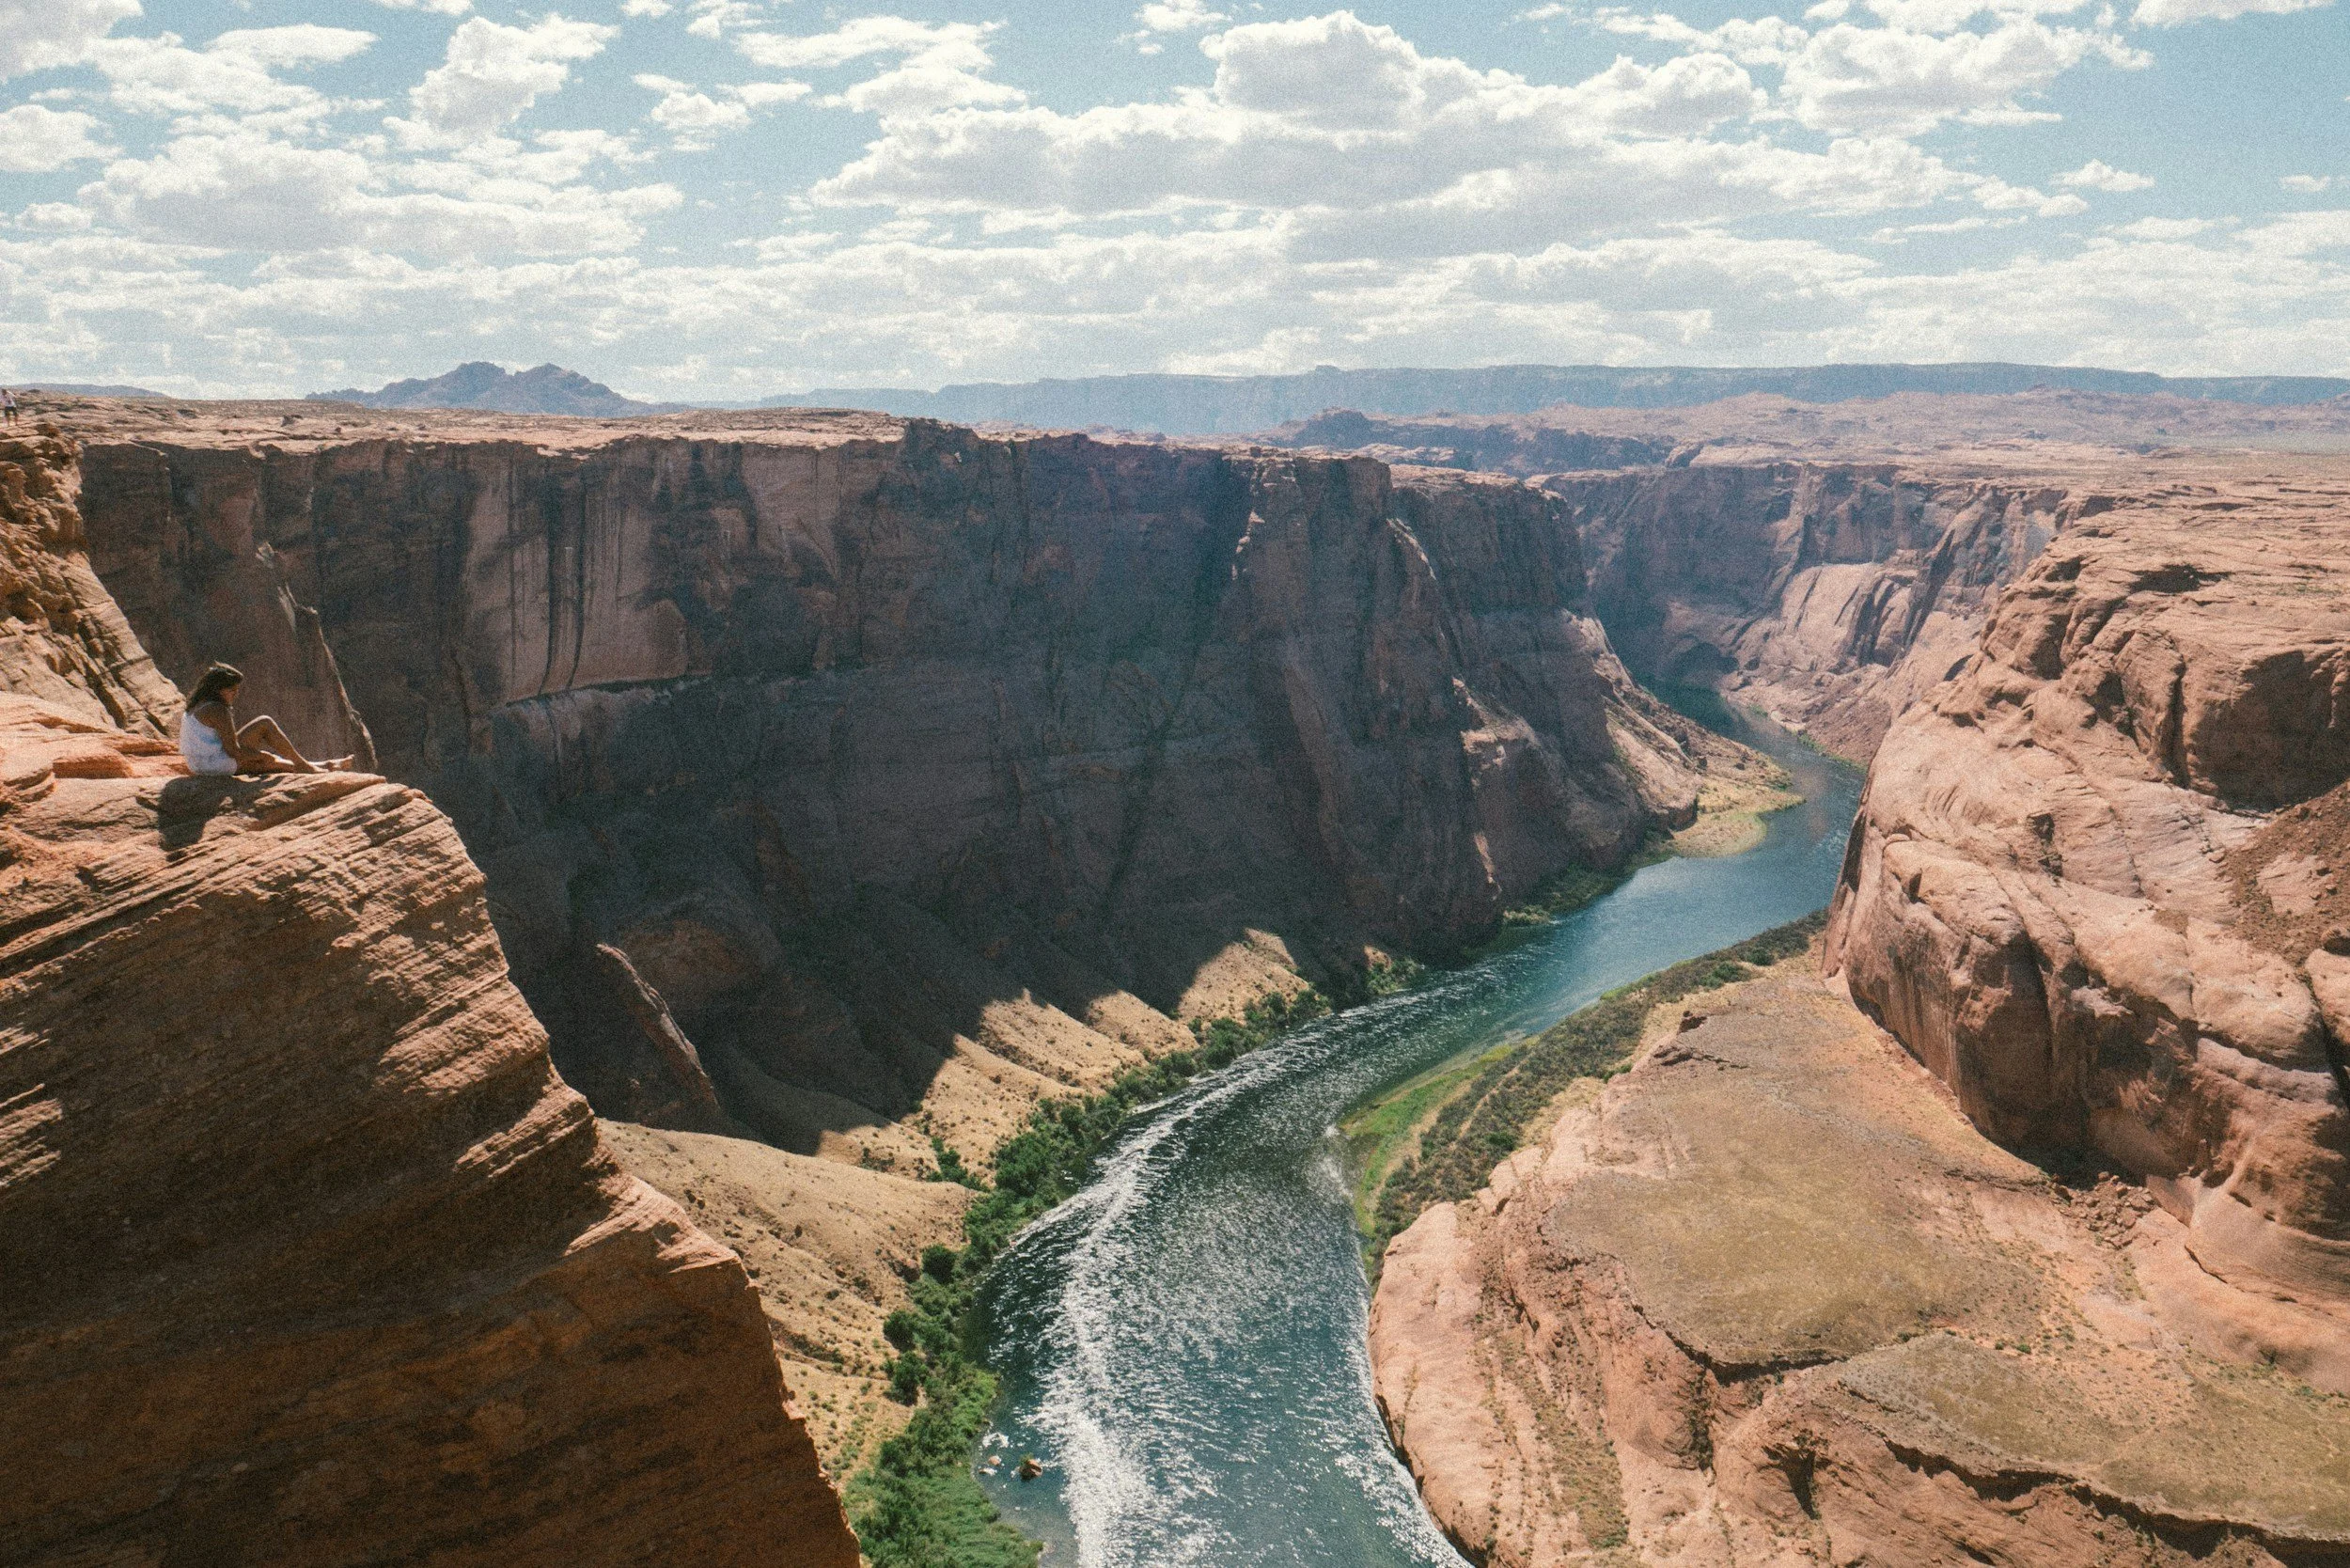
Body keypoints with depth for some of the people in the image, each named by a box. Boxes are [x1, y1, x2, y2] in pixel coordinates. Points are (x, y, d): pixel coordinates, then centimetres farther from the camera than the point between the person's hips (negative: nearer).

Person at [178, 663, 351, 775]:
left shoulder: (196, 707, 14)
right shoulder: (218, 710, -18)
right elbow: (233, 750, -22)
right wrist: (261, 754, -5)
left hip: (199, 766, 10)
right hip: (219, 763, -10)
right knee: (265, 724, -3)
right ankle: (304, 765, 6)